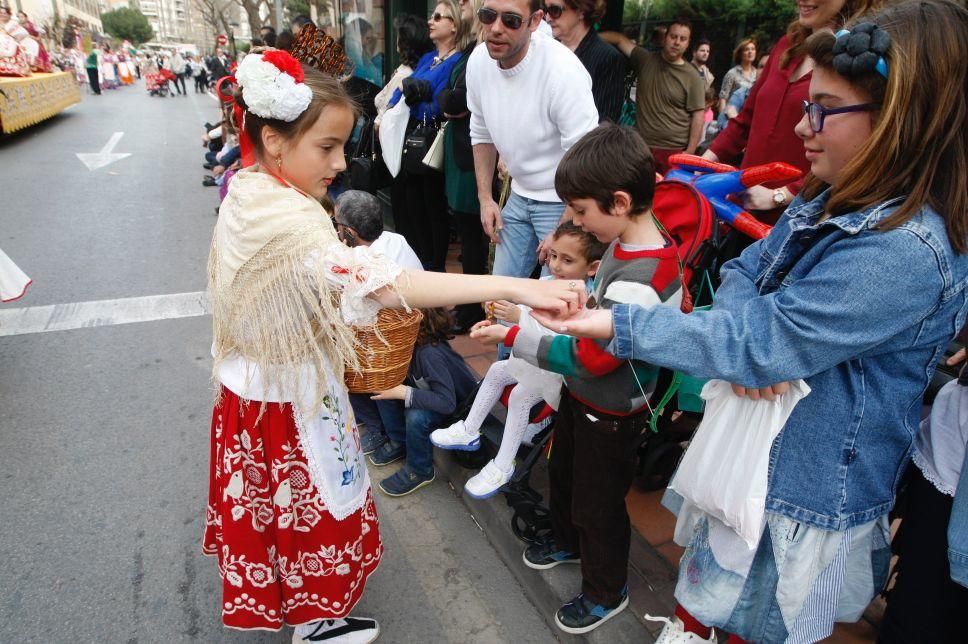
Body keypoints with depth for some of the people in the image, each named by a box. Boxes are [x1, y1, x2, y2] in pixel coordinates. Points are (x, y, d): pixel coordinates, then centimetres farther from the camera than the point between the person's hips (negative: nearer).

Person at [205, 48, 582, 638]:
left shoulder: (247, 192, -4)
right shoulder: (288, 223, -35)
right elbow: (385, 284, -46)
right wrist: (515, 287, -49)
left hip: (253, 381, 9)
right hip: (292, 397, -9)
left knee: (271, 502, 29)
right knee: (311, 512, 15)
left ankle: (268, 595, 55)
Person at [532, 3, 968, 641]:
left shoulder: (903, 253, -30)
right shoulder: (831, 201, -2)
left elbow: (758, 345, -31)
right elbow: (746, 269, 1)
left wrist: (616, 324, -29)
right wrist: (752, 346, -21)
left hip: (807, 483, -7)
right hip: (747, 445, 8)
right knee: (707, 580, 28)